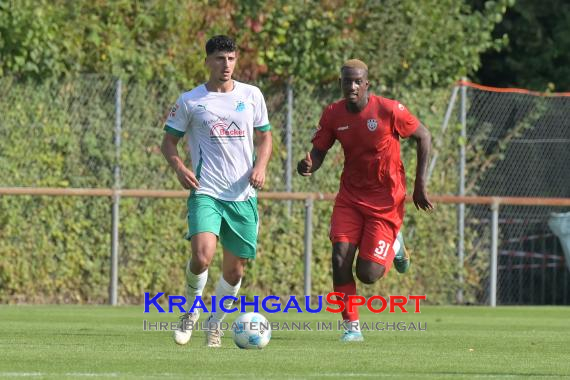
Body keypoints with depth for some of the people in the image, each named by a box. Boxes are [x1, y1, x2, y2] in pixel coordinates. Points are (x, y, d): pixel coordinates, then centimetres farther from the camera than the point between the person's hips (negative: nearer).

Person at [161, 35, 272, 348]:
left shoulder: (251, 95, 8)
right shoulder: (190, 101, 2)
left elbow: (264, 137, 17)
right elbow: (169, 141, 7)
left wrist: (260, 166, -2)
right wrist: (178, 167, -13)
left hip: (243, 196, 3)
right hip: (206, 193, -3)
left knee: (235, 268, 6)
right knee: (202, 257, -24)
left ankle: (215, 323, 29)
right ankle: (191, 309, 4)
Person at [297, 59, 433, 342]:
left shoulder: (389, 110, -16)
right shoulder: (333, 114, -5)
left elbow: (423, 137, -5)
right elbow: (318, 151, 1)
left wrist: (420, 185, -6)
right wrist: (308, 165, -25)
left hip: (386, 200, -3)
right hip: (350, 197, 3)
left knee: (367, 274, -8)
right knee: (340, 259, -15)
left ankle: (394, 247, 27)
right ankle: (352, 326, 1)